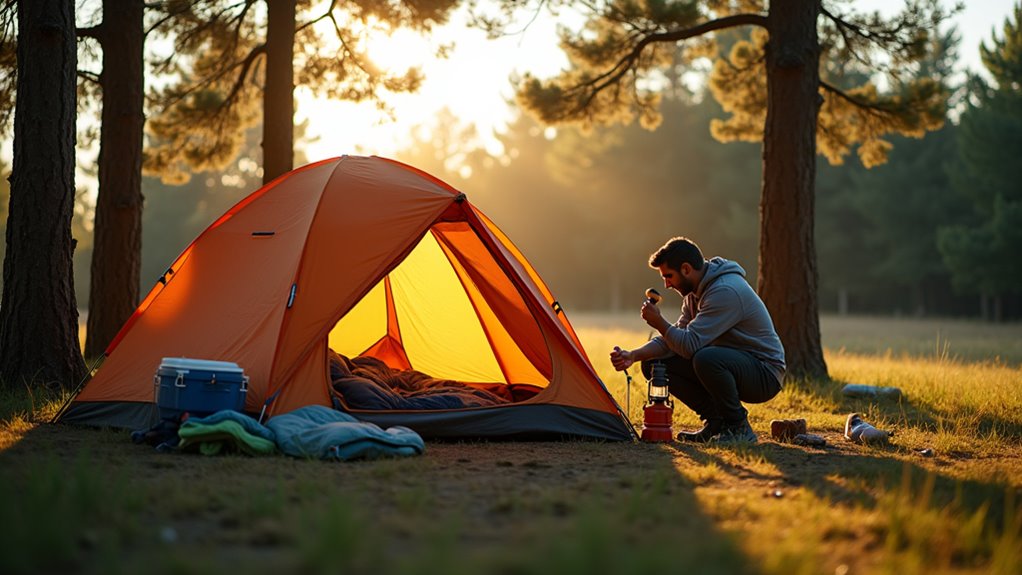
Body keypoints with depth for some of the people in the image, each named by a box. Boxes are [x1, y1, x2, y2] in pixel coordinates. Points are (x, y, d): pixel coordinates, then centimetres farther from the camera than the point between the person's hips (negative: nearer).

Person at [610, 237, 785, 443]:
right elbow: (674, 340, 9)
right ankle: (716, 421, 3)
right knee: (654, 364, -1)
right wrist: (632, 355, -4)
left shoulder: (726, 292, -24)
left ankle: (739, 428, -16)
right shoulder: (695, 292, 7)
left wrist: (659, 322, -15)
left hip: (764, 373, -9)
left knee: (705, 358, -39)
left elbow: (690, 344, -29)